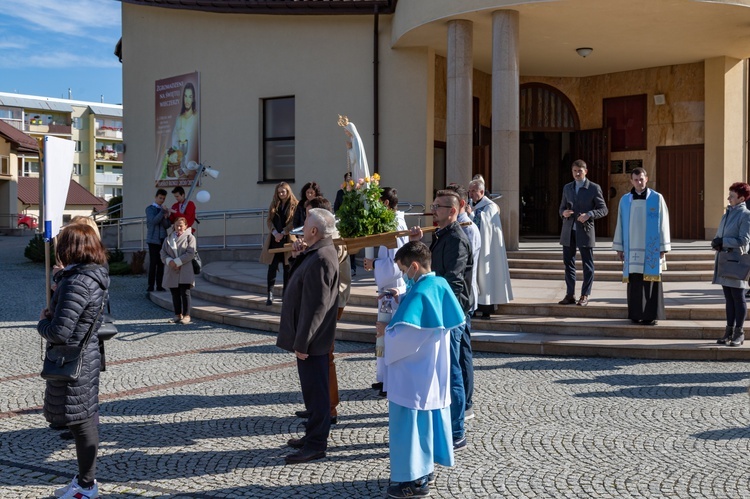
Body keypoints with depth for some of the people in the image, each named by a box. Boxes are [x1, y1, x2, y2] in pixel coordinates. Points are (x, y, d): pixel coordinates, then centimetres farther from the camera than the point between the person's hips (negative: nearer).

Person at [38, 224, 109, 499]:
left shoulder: (77, 283, -25)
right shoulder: (95, 275, 5)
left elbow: (59, 331, -24)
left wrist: (42, 323, -5)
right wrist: (52, 313, 3)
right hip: (86, 354, 9)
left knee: (81, 422, 3)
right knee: (83, 420, 19)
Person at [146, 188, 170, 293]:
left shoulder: (164, 209, 16)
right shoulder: (150, 208, 1)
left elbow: (167, 225, 8)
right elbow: (153, 221, -14)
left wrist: (165, 218, -11)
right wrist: (162, 212, -20)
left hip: (163, 239, 5)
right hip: (153, 239, -5)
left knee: (161, 263, 2)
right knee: (153, 263, -7)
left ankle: (159, 285, 4)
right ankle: (151, 286, -5)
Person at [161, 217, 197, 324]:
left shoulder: (190, 237, 1)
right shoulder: (168, 238, 15)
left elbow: (190, 253, -9)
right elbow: (163, 253, 7)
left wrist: (177, 262, -15)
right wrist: (169, 261, -13)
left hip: (184, 271, -5)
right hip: (171, 271, 5)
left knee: (185, 293, -7)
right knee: (175, 294, 8)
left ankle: (186, 316, -4)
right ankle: (178, 315, 16)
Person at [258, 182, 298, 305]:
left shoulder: (295, 205, -1)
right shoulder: (274, 205, 12)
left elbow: (294, 222, -9)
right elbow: (269, 220, 7)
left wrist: (282, 233, -15)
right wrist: (275, 233, -10)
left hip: (288, 239, -3)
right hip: (275, 239, 3)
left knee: (287, 266, 4)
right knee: (272, 266, -3)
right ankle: (270, 293, -4)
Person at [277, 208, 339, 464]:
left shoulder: (321, 259, -23)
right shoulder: (317, 253, 9)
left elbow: (315, 306, -25)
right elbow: (303, 282, 23)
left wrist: (302, 342, -22)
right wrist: (301, 254, 8)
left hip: (312, 339, -11)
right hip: (310, 336, 11)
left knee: (315, 388, -2)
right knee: (313, 387, 18)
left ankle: (316, 444, 7)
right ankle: (314, 435, 30)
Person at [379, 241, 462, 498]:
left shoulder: (418, 293, -22)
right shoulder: (441, 284, 4)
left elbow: (402, 334, -27)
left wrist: (385, 329, -8)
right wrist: (402, 301, 13)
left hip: (414, 374, -9)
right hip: (434, 371, 9)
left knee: (410, 421, 0)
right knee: (430, 415, 17)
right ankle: (427, 467, 29)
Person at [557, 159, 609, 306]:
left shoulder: (594, 188, -2)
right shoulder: (567, 188, 12)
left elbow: (603, 209, -3)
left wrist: (589, 214, -19)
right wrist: (563, 212, -5)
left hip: (585, 232, -4)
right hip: (568, 232, 5)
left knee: (587, 265, 1)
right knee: (568, 263, 6)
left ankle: (585, 296, 7)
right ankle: (570, 294, 13)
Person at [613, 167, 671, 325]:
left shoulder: (657, 198, 0)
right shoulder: (625, 200, 7)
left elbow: (663, 223, 0)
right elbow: (620, 225, 10)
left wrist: (663, 247, -4)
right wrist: (619, 247, 7)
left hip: (651, 248, -2)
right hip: (632, 248, 2)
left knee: (651, 281, -1)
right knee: (634, 282, 3)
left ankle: (652, 314, 4)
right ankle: (636, 314, 11)